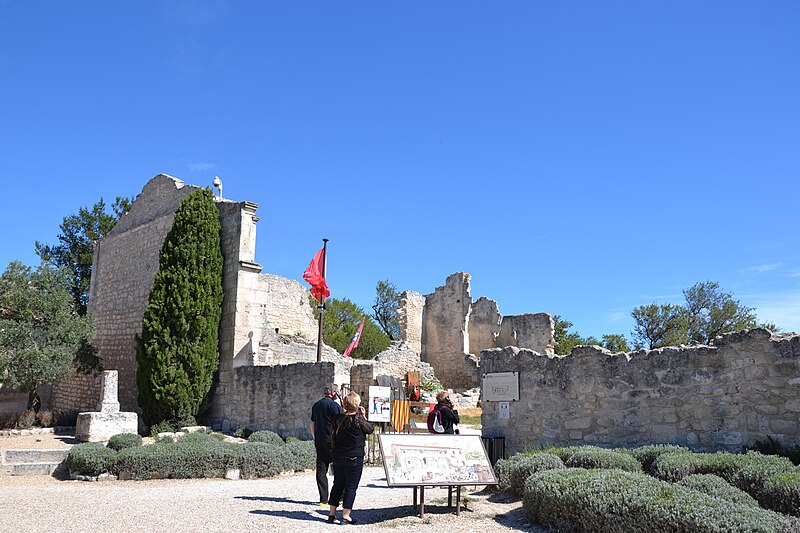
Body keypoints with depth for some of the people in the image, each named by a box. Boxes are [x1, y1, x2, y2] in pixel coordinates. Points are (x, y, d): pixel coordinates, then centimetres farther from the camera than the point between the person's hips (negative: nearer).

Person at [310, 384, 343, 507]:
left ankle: (323, 499, 8)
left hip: (319, 442, 7)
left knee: (321, 470, 7)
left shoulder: (316, 405, 15)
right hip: (332, 441, -7)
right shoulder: (334, 405, -9)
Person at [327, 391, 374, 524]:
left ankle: (332, 514, 18)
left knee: (338, 485, 15)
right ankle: (346, 516, 3)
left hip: (338, 457, 5)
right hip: (355, 458, -5)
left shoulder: (338, 419, 0)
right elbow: (370, 429, 4)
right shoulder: (359, 420, -13)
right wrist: (364, 416, 10)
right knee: (351, 486, 3)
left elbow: (333, 437, 6)